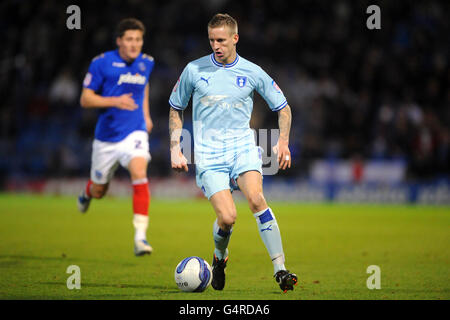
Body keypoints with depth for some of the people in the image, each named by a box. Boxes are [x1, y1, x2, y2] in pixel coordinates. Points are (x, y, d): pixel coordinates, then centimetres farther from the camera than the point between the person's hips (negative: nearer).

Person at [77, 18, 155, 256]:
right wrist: (115, 101, -24)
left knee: (139, 174, -27)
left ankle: (140, 237, -28)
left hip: (134, 133, 1)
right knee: (98, 191, 13)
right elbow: (85, 99, -10)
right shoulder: (101, 63, -11)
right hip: (106, 136, -1)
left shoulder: (146, 63, 2)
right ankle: (87, 192, 54)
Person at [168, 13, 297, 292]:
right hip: (208, 154, 0)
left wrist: (283, 142, -1)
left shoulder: (252, 72, 4)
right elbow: (176, 109, 16)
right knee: (227, 217, -16)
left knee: (256, 198, -27)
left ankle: (280, 269, -26)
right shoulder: (194, 70, 4)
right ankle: (220, 258, 18)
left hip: (242, 146, 0)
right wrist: (175, 149, 7)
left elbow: (283, 107, 14)